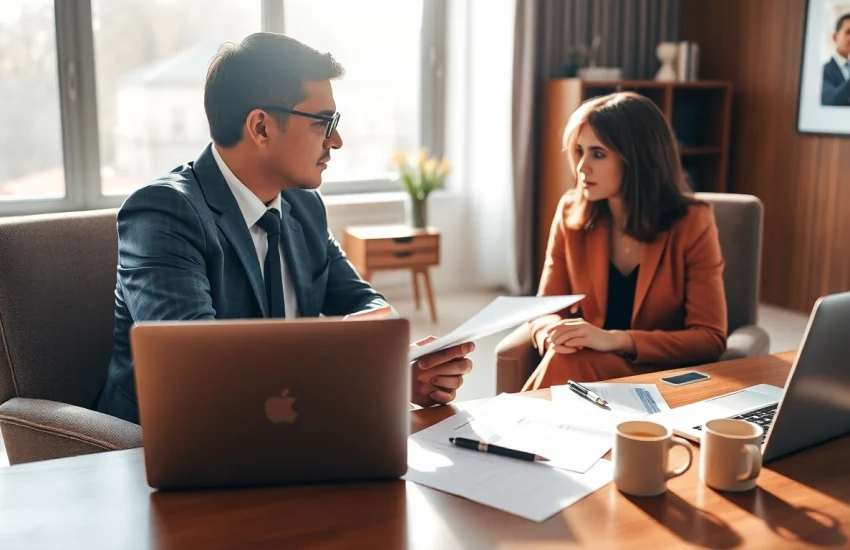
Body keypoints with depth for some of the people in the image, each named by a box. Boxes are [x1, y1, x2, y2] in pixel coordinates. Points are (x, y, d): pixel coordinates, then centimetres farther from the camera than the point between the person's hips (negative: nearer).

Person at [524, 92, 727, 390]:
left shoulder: (692, 222, -9)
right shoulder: (570, 212, 0)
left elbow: (711, 338, -12)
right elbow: (545, 308, 4)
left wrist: (615, 339, -25)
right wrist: (554, 333, -21)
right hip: (588, 368, 3)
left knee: (568, 366, -32)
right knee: (564, 359, -32)